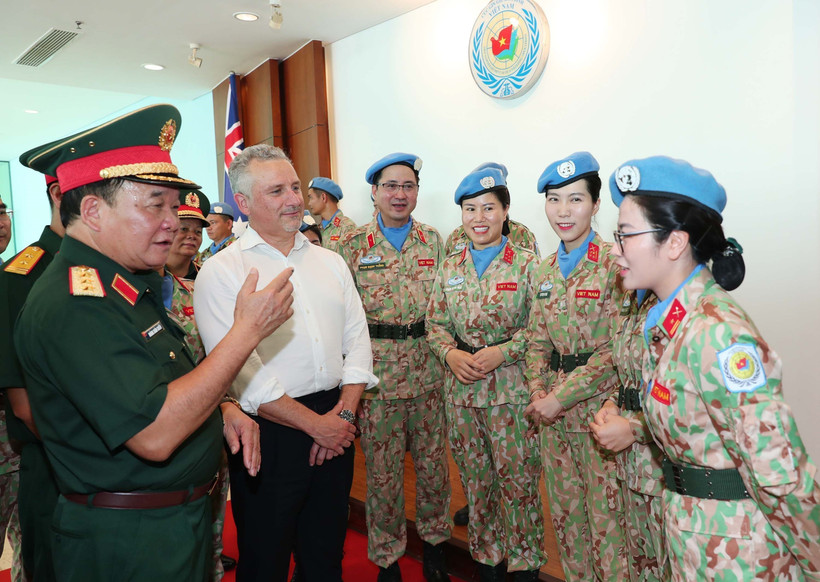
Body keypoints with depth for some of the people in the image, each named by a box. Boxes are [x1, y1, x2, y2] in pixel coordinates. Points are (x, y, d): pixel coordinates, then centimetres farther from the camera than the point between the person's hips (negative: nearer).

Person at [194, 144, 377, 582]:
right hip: (270, 436, -4)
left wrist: (344, 411, -5)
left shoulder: (330, 262, 11)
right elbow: (240, 369, -15)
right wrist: (316, 424, -12)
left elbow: (357, 337, 8)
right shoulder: (221, 272, -7)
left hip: (334, 428, 5)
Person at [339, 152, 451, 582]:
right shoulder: (353, 246, 0)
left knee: (433, 461, 12)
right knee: (382, 469, 6)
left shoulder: (433, 240, 7)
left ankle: (434, 539, 35)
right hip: (377, 370, -2)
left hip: (429, 369, 2)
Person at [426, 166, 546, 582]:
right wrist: (451, 353, -9)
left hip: (511, 387, -4)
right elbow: (435, 323, 9)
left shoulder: (527, 264, -4)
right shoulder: (449, 268, 9)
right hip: (461, 387, 4)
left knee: (518, 479, 3)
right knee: (475, 480, 15)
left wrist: (501, 352, -17)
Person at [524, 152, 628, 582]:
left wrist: (561, 397, -16)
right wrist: (538, 393, -3)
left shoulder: (613, 265, -13)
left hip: (598, 405, -6)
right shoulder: (546, 270, 8)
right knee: (564, 510, 18)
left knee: (605, 513, 5)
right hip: (553, 407, 6)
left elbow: (614, 351, -16)